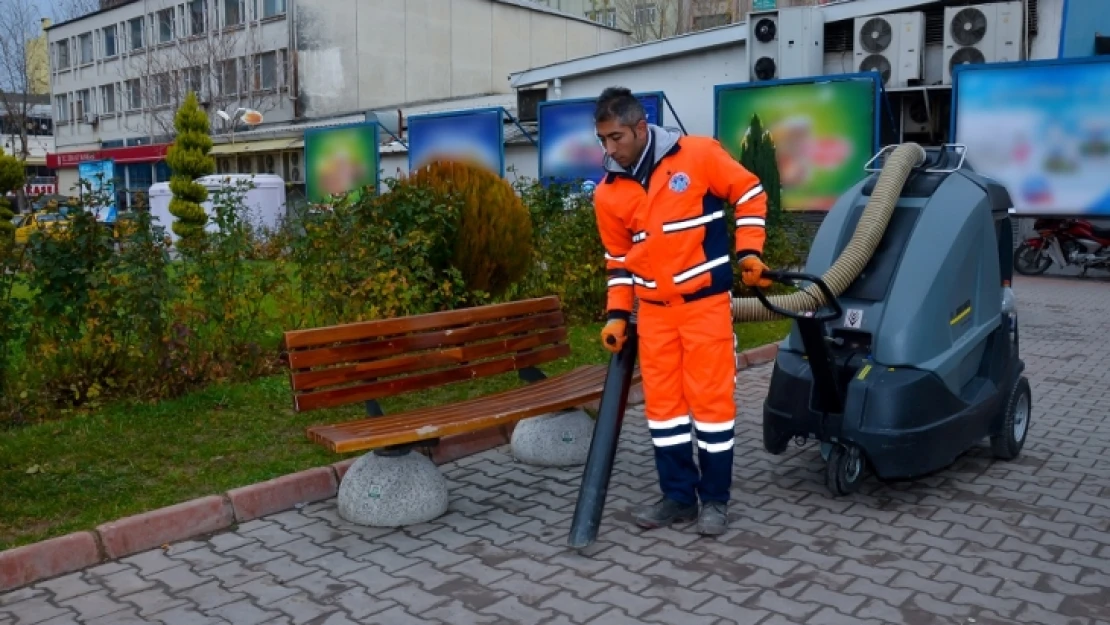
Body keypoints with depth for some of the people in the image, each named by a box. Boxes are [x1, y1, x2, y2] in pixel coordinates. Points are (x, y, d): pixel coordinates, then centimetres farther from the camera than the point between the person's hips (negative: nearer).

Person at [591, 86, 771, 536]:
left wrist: (749, 251, -6)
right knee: (662, 400, 7)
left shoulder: (698, 155, -10)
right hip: (653, 310, 4)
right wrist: (617, 314, 5)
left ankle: (715, 499, 15)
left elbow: (749, 193, 1)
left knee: (710, 395, 0)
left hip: (706, 301, -4)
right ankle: (678, 496, 21)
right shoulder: (608, 193, 2)